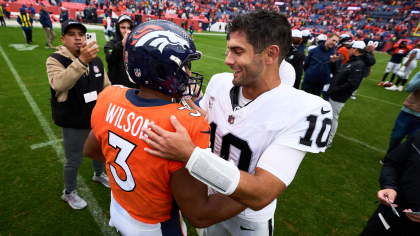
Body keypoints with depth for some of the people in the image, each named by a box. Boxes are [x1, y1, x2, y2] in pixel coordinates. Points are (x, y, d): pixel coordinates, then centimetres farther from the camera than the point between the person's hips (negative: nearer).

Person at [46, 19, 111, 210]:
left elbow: (106, 87, 10)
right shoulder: (55, 60, -14)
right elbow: (59, 84, -36)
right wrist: (81, 61, -47)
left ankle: (99, 174, 52)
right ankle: (69, 192, 35)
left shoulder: (95, 59, 3)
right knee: (74, 160, 9)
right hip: (74, 123, -5)